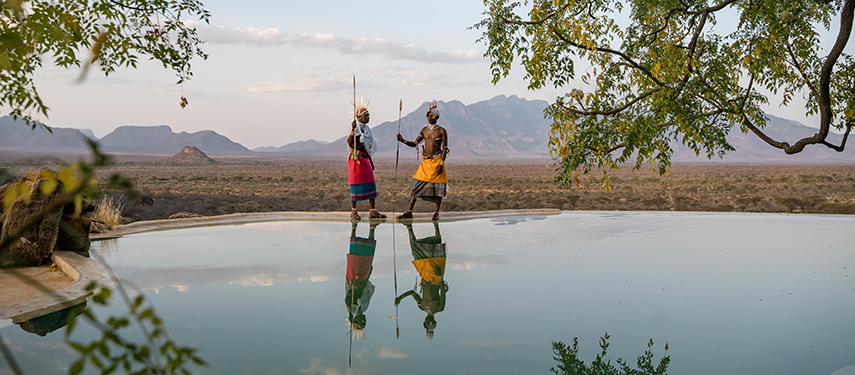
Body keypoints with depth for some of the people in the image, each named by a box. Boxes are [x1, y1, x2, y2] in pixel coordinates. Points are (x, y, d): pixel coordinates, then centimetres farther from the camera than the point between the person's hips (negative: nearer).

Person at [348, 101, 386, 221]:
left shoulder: (367, 129, 16)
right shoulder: (356, 127, -6)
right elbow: (350, 143, -20)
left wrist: (371, 161, 21)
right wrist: (353, 131, -33)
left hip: (365, 159, 8)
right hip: (356, 158, -7)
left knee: (371, 184, 4)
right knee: (356, 184, -5)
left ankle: (373, 211, 7)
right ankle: (354, 211, 2)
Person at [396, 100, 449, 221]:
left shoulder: (441, 131, -3)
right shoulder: (424, 130, 12)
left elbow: (445, 148, -7)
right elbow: (414, 143, 13)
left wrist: (441, 163, -16)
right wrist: (403, 141, -5)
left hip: (437, 160, -4)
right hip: (425, 161, 4)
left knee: (438, 187, -2)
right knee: (416, 184, 0)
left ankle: (436, 213, 9)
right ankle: (409, 212, 4)